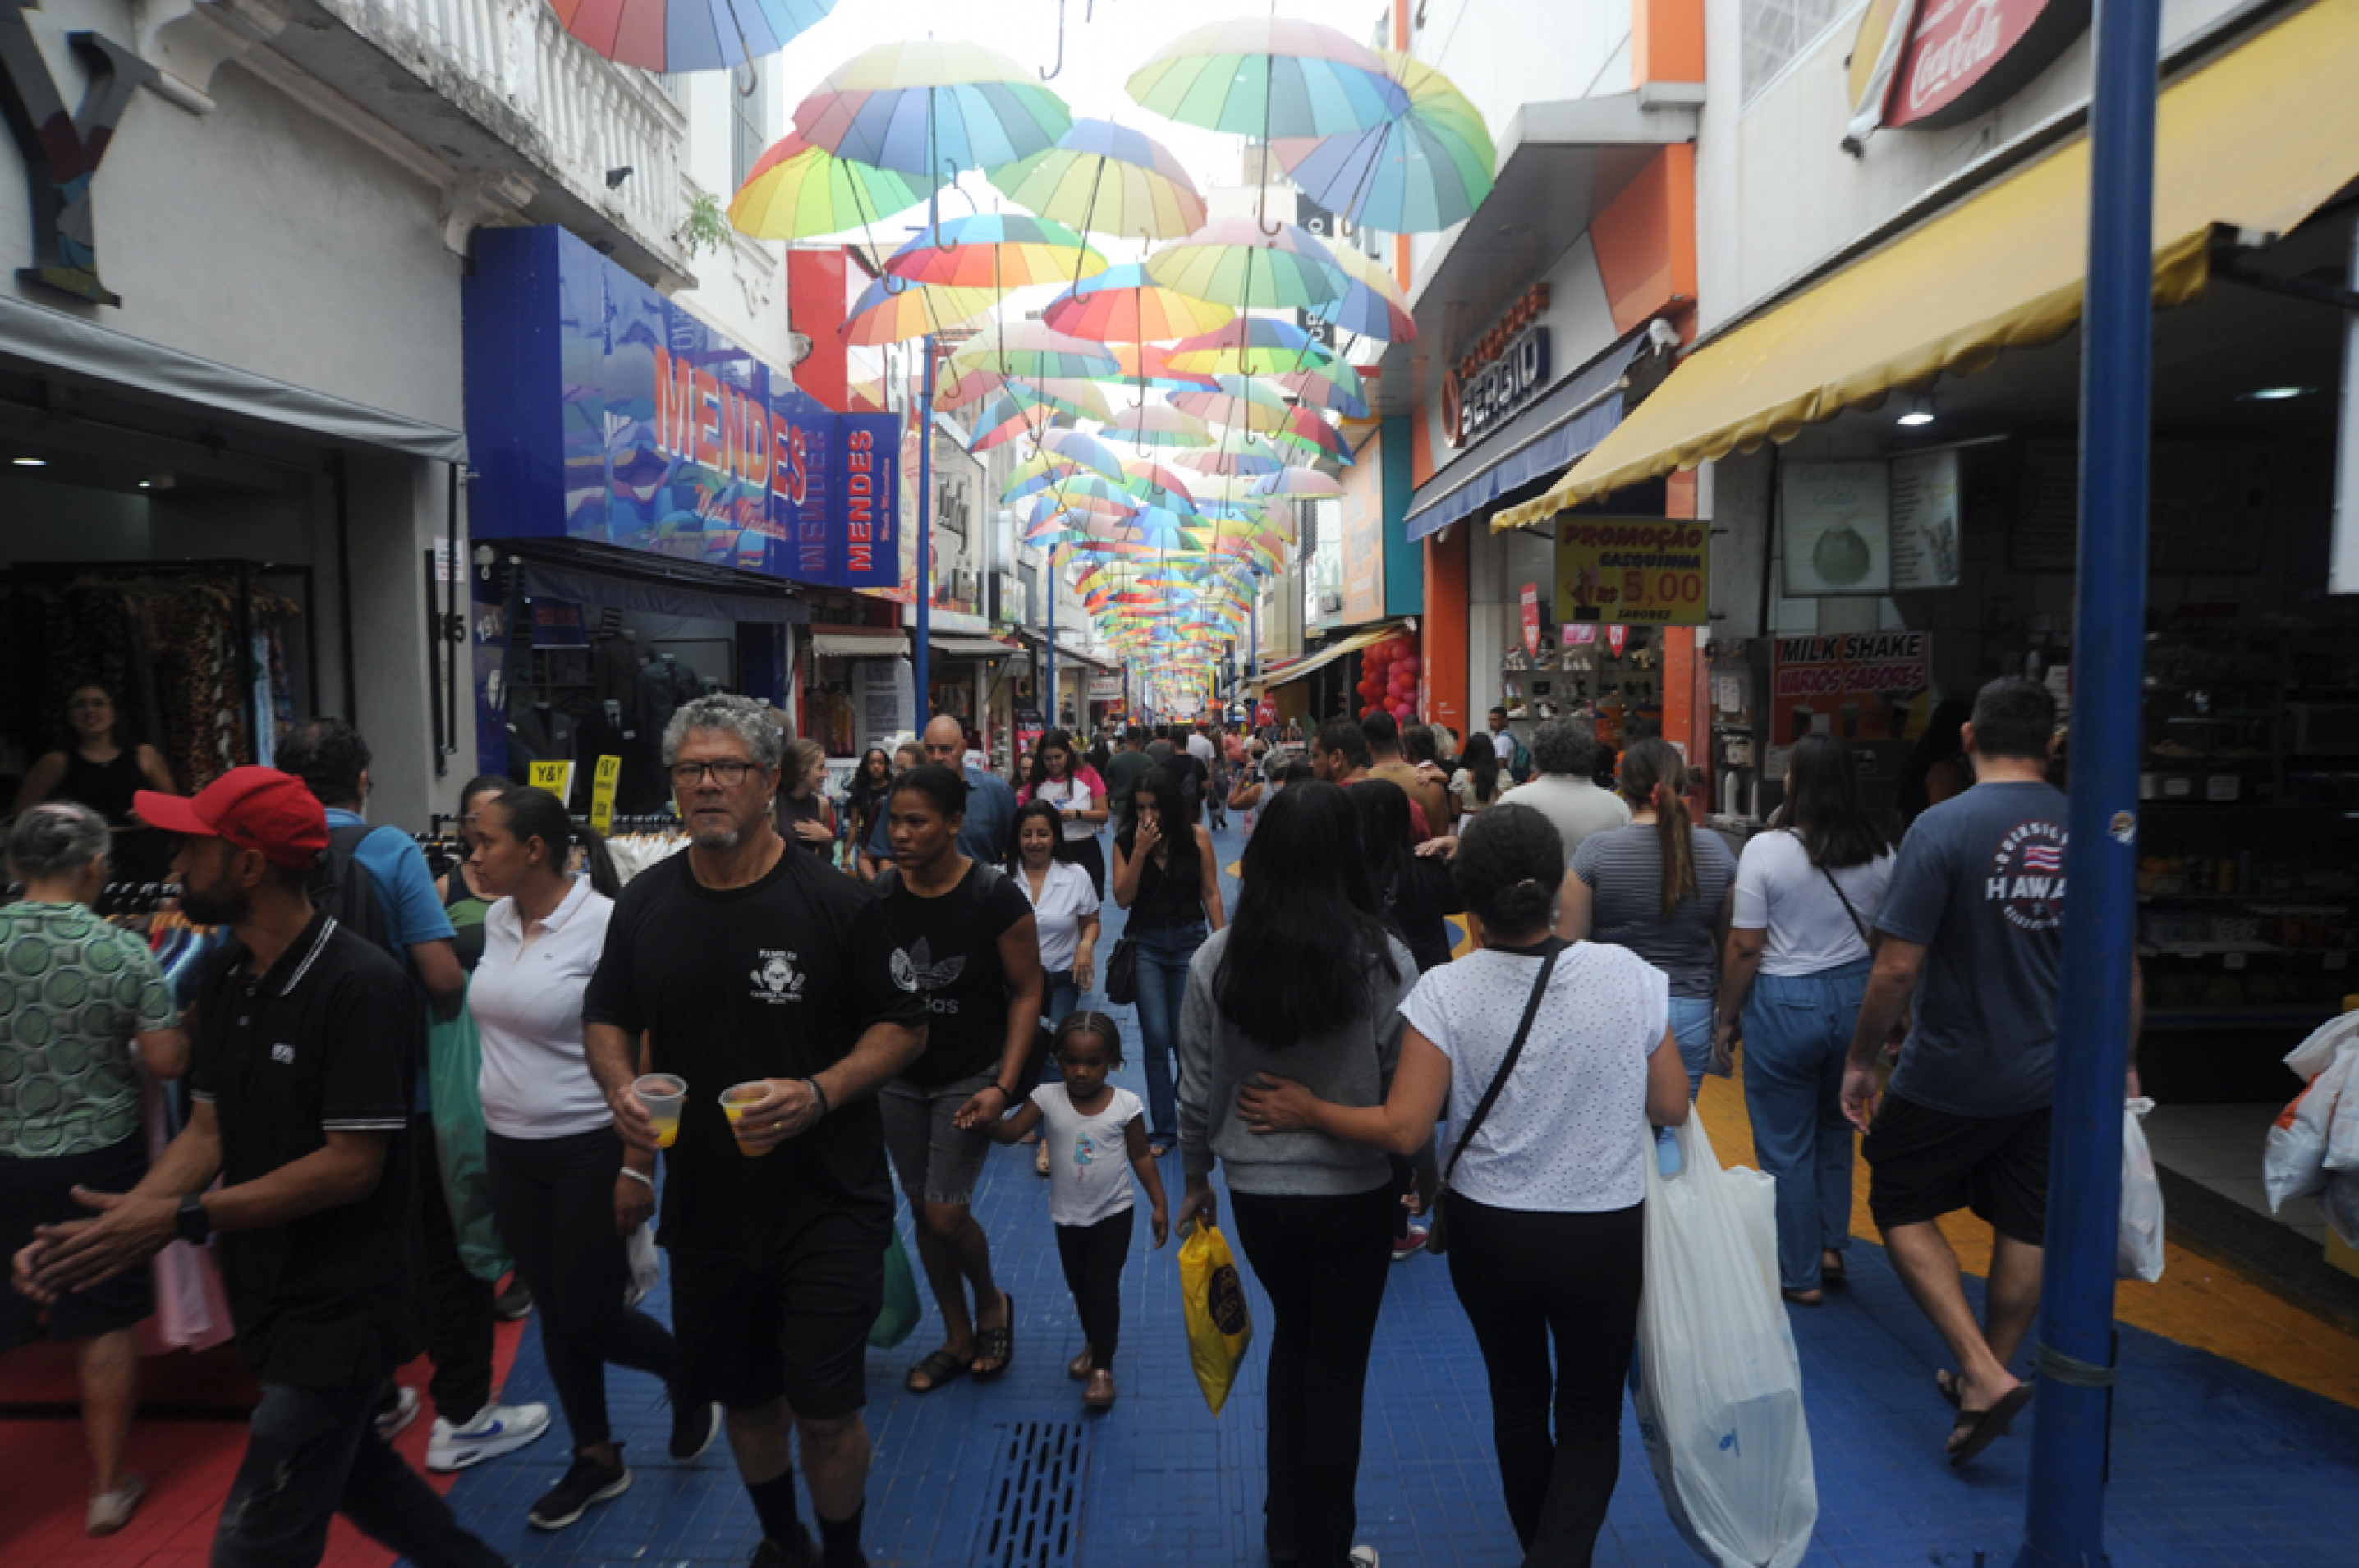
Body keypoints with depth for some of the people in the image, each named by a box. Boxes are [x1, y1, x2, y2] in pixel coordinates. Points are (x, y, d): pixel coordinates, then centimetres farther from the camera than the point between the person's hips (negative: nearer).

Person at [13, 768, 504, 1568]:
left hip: (340, 1309, -8)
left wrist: (183, 1219, -22)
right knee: (354, 1469, 24)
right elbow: (208, 1133, 6)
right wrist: (114, 1223, -8)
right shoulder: (225, 980, 4)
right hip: (271, 1293, 8)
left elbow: (353, 1164, -23)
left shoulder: (360, 985, -22)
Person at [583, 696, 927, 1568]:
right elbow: (605, 1019, 13)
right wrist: (620, 1086, -9)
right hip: (704, 1202, 4)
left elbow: (904, 1027, -7)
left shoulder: (834, 903, -12)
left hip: (827, 1207, -4)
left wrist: (819, 1092, -23)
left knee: (825, 1412, 2)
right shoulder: (645, 902, 1)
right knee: (743, 1396, 21)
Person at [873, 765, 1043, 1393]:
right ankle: (958, 1339, 32)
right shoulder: (879, 896, -6)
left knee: (945, 1212, -7)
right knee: (921, 1210, 12)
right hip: (900, 1076, 4)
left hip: (971, 1076, -4)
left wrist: (1004, 1087, -17)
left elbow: (1025, 993, -11)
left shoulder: (996, 897, -17)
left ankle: (992, 1301, 25)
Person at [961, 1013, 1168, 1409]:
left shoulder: (1126, 1104, -16)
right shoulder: (1047, 1098, -15)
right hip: (1067, 1215, 3)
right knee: (1078, 1286, 19)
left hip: (1112, 1213, -3)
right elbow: (1012, 1131, -26)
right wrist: (987, 1122, -48)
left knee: (1104, 1288, -4)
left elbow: (1141, 1156, -6)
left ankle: (1102, 1368, 12)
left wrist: (1159, 1204, -5)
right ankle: (1092, 1343, 44)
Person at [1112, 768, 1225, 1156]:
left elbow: (1211, 893, 0)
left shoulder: (1196, 837, -5)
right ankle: (1162, 1127, 11)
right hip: (1146, 945, 1)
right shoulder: (1125, 842, -2)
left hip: (1190, 942, -1)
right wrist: (1140, 851, -18)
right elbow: (1123, 898, -10)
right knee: (1156, 1038, 0)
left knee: (1186, 1037, 1)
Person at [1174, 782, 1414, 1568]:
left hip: (1257, 1189, 3)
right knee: (1338, 1362, 17)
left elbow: (1196, 1089, -3)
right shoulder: (1382, 960, -17)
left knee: (1292, 1334, 27)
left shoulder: (1216, 960, -11)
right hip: (1354, 1191, -2)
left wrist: (1195, 1179, 12)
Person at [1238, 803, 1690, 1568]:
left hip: (1490, 1232, 1)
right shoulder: (1627, 974, -15)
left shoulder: (1446, 991, -19)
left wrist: (1307, 1111, -6)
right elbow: (1672, 1107, -6)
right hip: (1606, 1235, -1)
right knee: (1592, 1418, 18)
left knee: (1518, 1402, 25)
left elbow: (1403, 1129, -20)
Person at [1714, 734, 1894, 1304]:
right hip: (1856, 996, 5)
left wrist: (1727, 1018, -3)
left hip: (1785, 1003, -5)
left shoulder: (1766, 849, -15)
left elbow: (1744, 947, -14)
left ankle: (1801, 1275, 20)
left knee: (1785, 1146, 9)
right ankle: (1832, 1248, 31)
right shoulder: (1879, 852, 0)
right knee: (1835, 1129, 24)